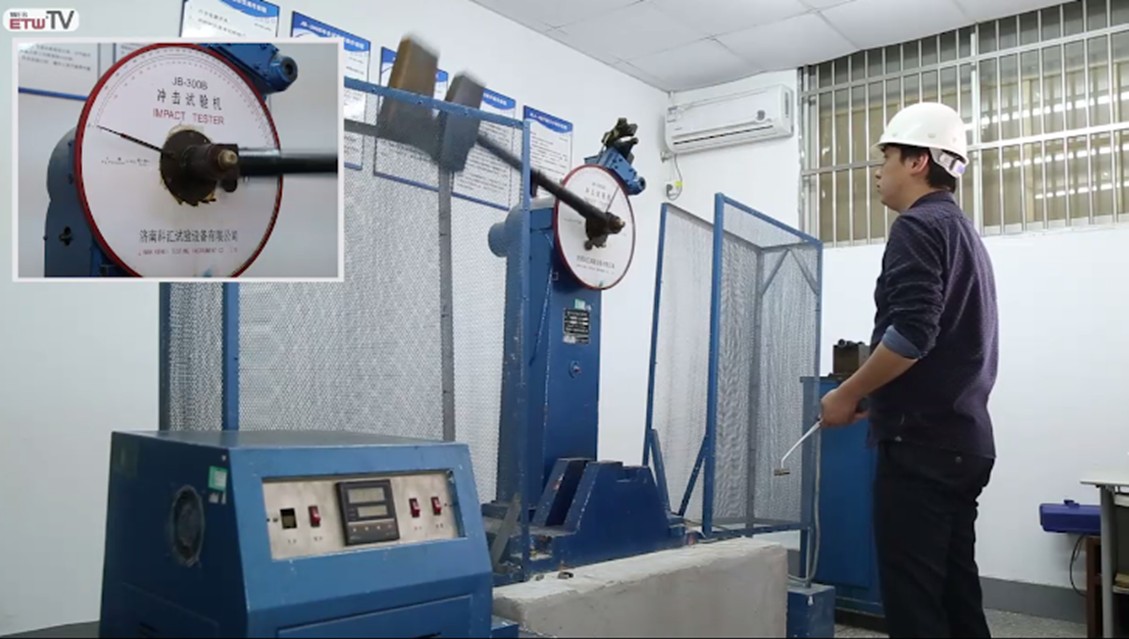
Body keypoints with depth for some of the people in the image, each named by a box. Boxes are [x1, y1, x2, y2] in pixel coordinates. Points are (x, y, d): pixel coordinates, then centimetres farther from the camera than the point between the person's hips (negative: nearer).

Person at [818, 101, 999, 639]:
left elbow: (912, 333, -23)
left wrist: (848, 394, -11)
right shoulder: (964, 232, 20)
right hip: (962, 439, 10)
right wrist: (873, 396, 21)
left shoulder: (918, 227, -10)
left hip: (922, 441, -10)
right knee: (956, 591, 13)